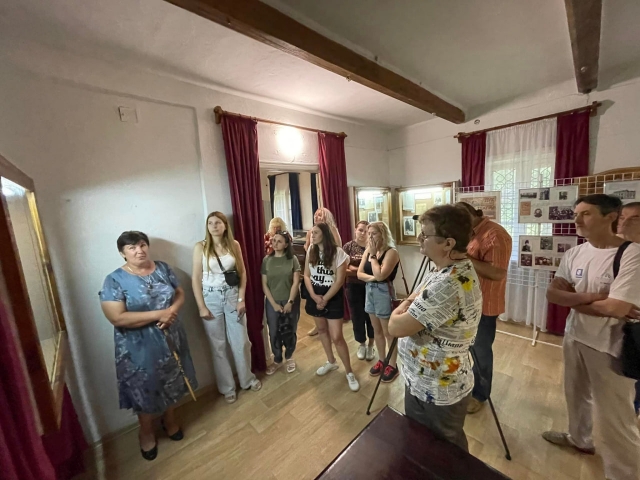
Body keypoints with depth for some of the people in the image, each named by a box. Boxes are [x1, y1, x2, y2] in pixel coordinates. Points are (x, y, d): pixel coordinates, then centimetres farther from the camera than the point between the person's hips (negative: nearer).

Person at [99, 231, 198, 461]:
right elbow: (117, 318, -22)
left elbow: (180, 293, 2)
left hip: (170, 337, 4)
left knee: (172, 381, 21)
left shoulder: (163, 268, -3)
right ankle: (146, 431, 45)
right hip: (139, 347, -3)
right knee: (144, 388, 16)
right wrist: (158, 314, -26)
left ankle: (169, 419, 49)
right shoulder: (115, 280, -16)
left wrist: (172, 310, -18)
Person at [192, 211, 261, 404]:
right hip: (211, 298, -1)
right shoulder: (201, 247, -6)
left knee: (241, 341, 10)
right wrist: (201, 306, -8)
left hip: (232, 296, 2)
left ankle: (248, 379, 34)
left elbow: (242, 273, 2)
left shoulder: (234, 245, -1)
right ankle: (227, 387, 31)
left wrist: (241, 299, -3)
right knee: (218, 345, 11)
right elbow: (196, 279, -5)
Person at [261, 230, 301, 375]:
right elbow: (264, 284, -2)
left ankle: (289, 357, 36)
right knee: (274, 333, 10)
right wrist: (274, 304, -7)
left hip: (290, 301, -1)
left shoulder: (292, 259, -6)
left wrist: (290, 302, -13)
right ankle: (277, 360, 33)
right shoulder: (267, 260, -2)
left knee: (290, 331, 11)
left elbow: (296, 282, -8)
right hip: (272, 302, 1)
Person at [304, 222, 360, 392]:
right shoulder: (311, 251, 1)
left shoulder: (338, 253, -14)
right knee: (322, 329, 19)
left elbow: (340, 280, -15)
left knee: (336, 337, -4)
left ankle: (349, 372, 18)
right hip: (315, 295, 6)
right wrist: (314, 296, -11)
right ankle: (331, 362, 41)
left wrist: (325, 299, -14)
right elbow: (307, 275, 3)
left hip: (333, 297, -5)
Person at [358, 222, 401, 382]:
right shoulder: (368, 250, 5)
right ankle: (381, 360, 36)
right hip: (370, 291, 7)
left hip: (384, 292, -7)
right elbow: (359, 273, 1)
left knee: (388, 332, 8)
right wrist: (371, 277, -17)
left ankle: (393, 365, 26)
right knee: (377, 330, 19)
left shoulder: (391, 252, -15)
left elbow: (380, 275, -26)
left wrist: (373, 255, -18)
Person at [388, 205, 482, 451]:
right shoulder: (458, 269, -2)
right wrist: (411, 303, -12)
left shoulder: (448, 285, -36)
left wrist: (404, 305, -10)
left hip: (437, 392, -8)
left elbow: (396, 326, -28)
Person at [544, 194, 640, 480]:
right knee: (576, 394, 26)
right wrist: (593, 297, -20)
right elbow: (551, 294, -7)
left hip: (610, 347, -6)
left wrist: (574, 299, -11)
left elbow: (617, 309, -24)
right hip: (574, 337, 6)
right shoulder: (574, 254, -2)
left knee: (615, 418, 6)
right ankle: (579, 439, 50)